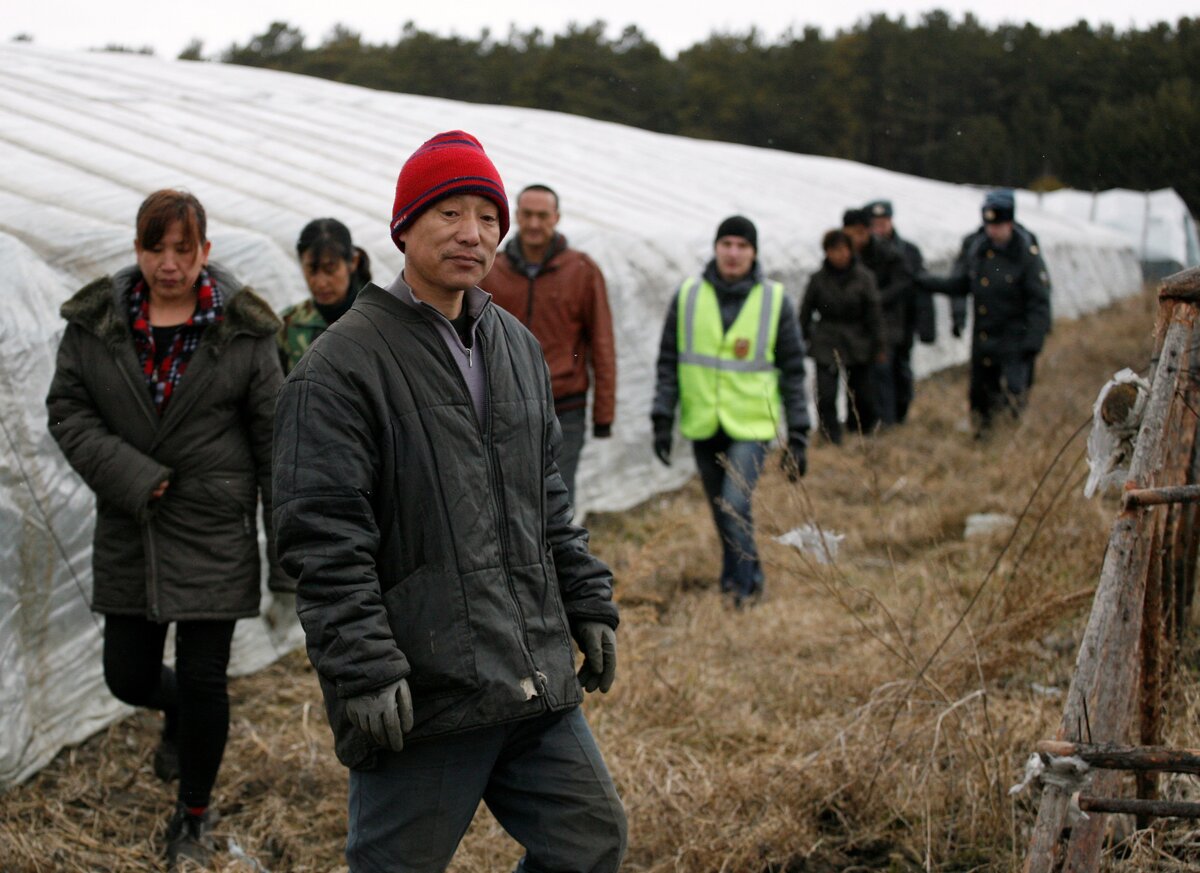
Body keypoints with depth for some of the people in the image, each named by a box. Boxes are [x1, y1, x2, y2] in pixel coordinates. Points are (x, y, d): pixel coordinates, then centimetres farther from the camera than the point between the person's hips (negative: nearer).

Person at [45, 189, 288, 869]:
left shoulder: (243, 330, -6)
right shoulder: (94, 322, 0)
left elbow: (274, 442, -4)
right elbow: (68, 409, 1)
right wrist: (130, 475, -15)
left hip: (214, 533, -2)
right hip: (129, 532, 3)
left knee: (203, 681, 1)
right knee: (129, 676, 9)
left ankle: (194, 817, 24)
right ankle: (180, 716, 47)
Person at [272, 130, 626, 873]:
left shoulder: (518, 346, 14)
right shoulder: (345, 363, -11)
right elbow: (324, 539, -15)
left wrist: (589, 604, 16)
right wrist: (363, 672, -19)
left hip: (538, 677, 7)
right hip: (423, 697, -7)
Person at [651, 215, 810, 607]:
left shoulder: (774, 300, -1)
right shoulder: (688, 296, 3)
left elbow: (792, 371, 3)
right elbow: (668, 362, 8)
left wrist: (798, 436, 1)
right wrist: (662, 419, 1)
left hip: (752, 427, -3)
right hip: (703, 425, 3)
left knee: (735, 505, -17)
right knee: (722, 513, 11)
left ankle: (740, 588, -2)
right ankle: (750, 580, 29)